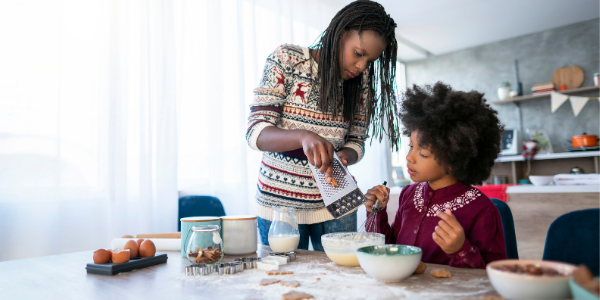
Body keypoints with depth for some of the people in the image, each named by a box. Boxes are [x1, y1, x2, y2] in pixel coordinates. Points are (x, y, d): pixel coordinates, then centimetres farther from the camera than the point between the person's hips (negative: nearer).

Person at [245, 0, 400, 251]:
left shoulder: (361, 81, 1)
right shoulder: (286, 60, -10)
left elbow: (356, 142, 4)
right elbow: (256, 131, -16)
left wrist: (343, 158, -20)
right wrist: (303, 136, -35)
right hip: (279, 202, -2)